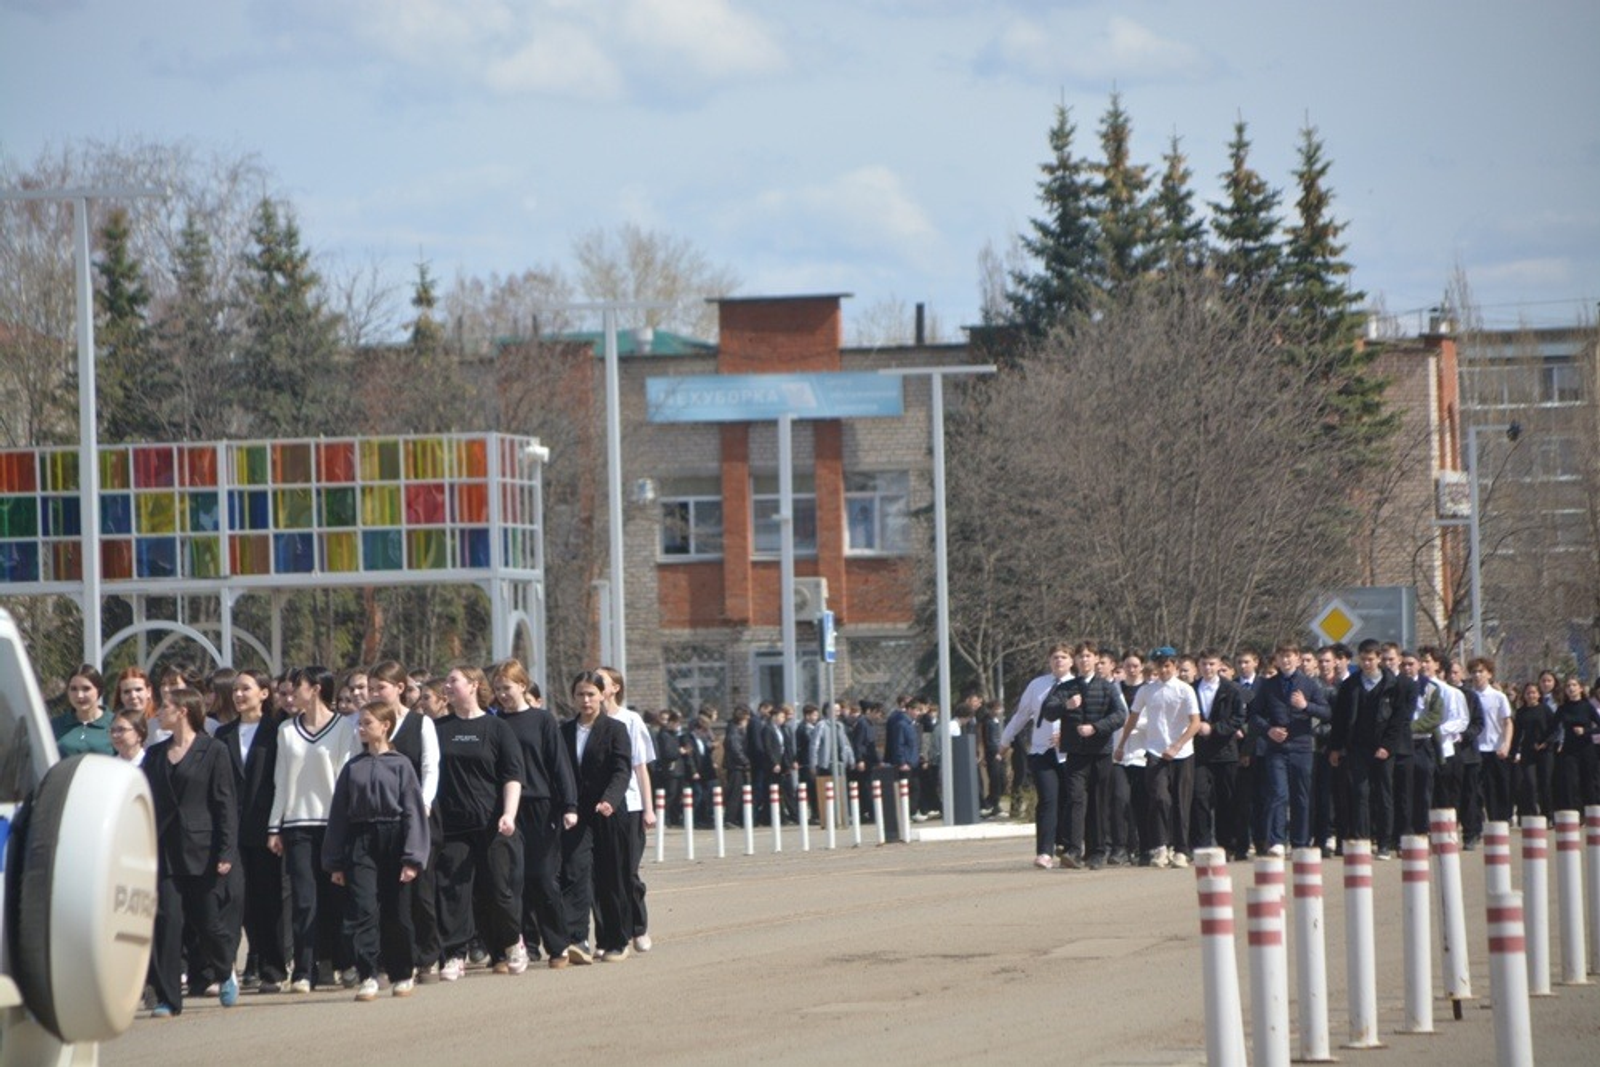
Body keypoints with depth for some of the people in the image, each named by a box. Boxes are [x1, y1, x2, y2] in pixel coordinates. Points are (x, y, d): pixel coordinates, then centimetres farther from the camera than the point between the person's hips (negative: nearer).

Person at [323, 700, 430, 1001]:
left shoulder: (400, 765, -1)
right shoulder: (352, 769, 7)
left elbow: (413, 813, -3)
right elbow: (338, 815, 9)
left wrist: (412, 858, -10)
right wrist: (335, 862, 6)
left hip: (393, 842, -2)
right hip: (360, 845, 2)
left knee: (396, 915, 6)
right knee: (362, 911, -9)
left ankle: (402, 975, 20)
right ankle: (367, 977, -9)